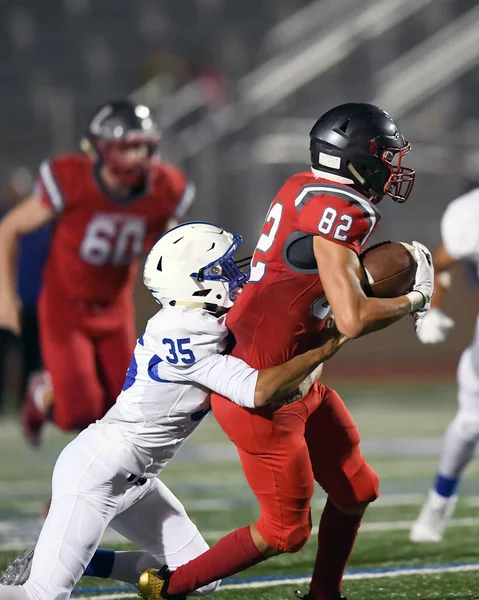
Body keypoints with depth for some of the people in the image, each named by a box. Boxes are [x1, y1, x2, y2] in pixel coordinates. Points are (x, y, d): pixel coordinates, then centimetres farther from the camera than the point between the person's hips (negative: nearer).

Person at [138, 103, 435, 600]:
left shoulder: (305, 189, 5)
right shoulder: (338, 211, -22)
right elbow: (352, 320, -26)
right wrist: (413, 301, -8)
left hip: (297, 378, 10)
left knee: (356, 492, 18)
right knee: (285, 530, 3)